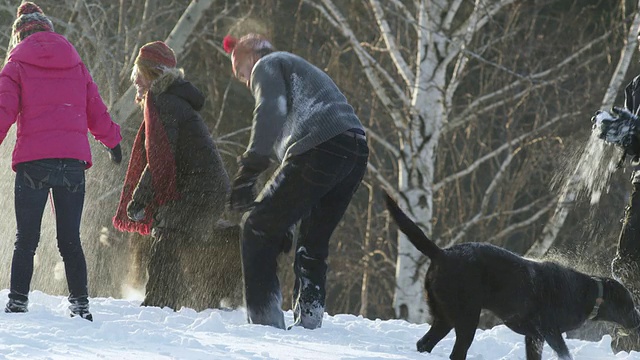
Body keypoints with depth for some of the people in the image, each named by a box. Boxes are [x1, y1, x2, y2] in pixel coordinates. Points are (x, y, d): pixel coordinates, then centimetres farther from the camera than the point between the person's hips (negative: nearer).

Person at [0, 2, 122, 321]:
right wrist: (112, 141, 33)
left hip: (33, 162, -3)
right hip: (73, 160, 3)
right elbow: (96, 111, 18)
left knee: (26, 240, 2)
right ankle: (80, 305, 2)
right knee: (70, 240, 7)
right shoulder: (75, 65, 14)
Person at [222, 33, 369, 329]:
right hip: (357, 149, 9)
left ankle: (264, 315, -6)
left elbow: (270, 114, -10)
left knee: (258, 228, 0)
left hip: (319, 149, -9)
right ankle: (309, 319, 15)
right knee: (314, 241, 21)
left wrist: (248, 171, -15)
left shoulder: (267, 65, 12)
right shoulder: (301, 69, 40)